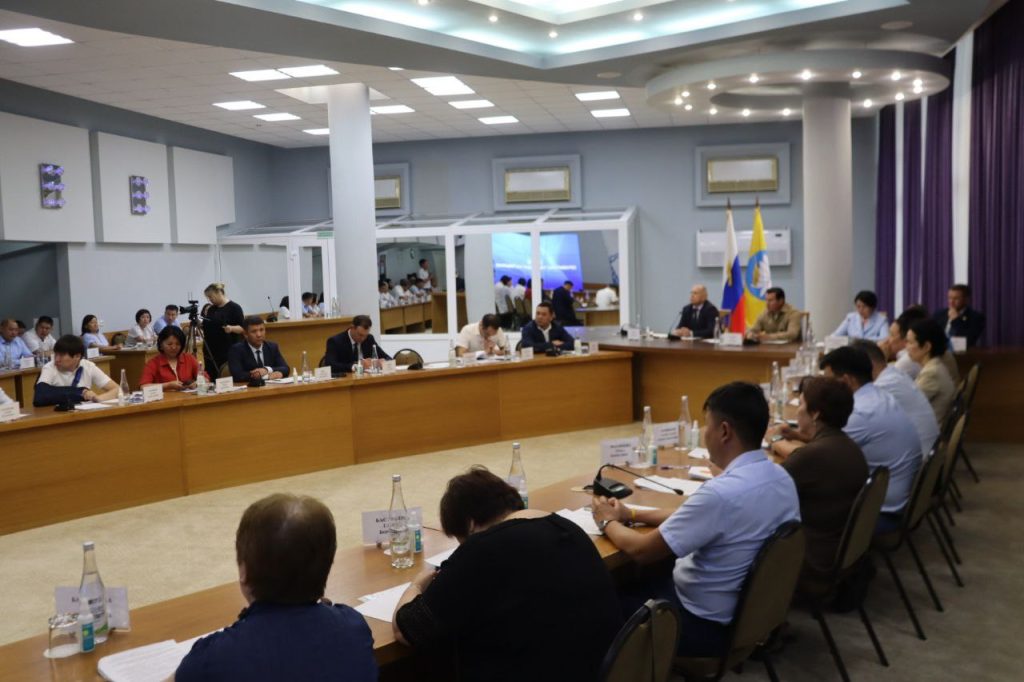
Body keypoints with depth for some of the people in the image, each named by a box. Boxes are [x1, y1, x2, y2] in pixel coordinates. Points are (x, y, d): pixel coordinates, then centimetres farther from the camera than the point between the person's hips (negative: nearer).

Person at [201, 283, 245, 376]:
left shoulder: (234, 307, -6)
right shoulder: (211, 309, 13)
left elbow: (243, 328, -9)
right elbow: (207, 326, 21)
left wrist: (231, 328, -27)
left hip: (228, 352, -6)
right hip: (210, 352, 6)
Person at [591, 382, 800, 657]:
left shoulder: (722, 492, -32)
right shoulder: (781, 477, -4)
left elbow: (641, 551, -21)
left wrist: (609, 523, 0)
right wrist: (632, 514, 12)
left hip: (706, 625, -8)